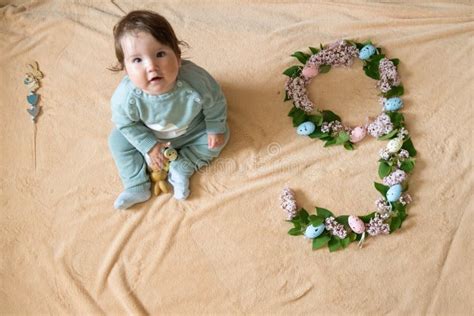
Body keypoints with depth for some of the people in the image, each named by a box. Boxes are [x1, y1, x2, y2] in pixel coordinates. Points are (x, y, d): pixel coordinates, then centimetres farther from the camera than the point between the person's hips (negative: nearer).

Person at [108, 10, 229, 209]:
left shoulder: (195, 81, -42)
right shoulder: (126, 97, -40)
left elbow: (215, 102, -19)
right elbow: (126, 124, -17)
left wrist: (215, 128, -10)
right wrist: (149, 146, -15)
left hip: (192, 131, 0)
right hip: (149, 135, 1)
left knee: (218, 137, -8)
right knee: (118, 140, -6)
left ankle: (180, 170, -3)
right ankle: (137, 186, 3)